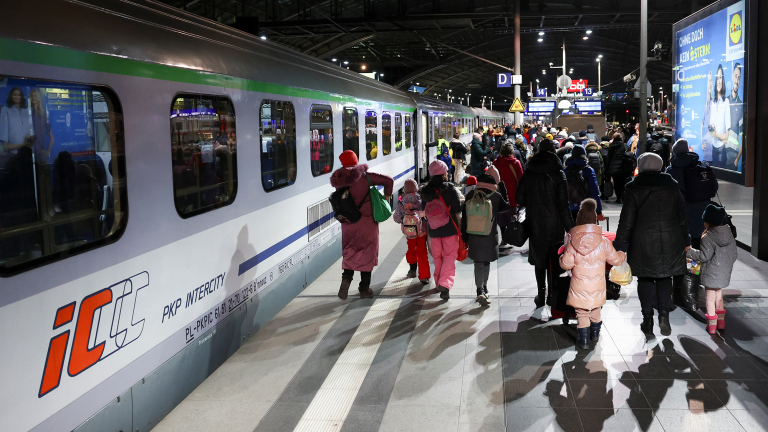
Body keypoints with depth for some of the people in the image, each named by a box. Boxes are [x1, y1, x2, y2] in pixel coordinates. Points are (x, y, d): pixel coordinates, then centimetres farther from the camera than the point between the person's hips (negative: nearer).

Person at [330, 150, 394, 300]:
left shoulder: (339, 180, -4)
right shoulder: (365, 176, -9)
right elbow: (388, 180, -10)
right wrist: (386, 195, 5)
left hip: (347, 223, 2)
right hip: (366, 221, -2)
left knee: (350, 253, 17)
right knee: (367, 253, 9)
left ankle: (346, 278, -8)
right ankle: (364, 288, 13)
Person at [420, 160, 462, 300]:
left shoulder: (425, 190, -1)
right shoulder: (449, 188, -13)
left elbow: (424, 209, 8)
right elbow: (458, 209, -13)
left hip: (433, 231, 4)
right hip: (450, 230, -4)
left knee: (437, 257, 19)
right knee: (449, 257, 2)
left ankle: (438, 283, 30)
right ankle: (445, 284, -15)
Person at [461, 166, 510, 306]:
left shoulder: (471, 195, -4)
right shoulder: (496, 196, -11)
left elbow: (464, 216, -2)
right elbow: (506, 207, 10)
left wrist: (465, 236, 6)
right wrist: (502, 187, 11)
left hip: (474, 236, 1)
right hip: (491, 235, -1)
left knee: (479, 263, 6)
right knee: (486, 262, 17)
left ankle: (480, 291, -7)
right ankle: (484, 288, 29)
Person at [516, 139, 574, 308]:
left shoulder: (529, 173, -1)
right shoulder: (557, 174, -9)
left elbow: (519, 198, 2)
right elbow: (563, 204, -11)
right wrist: (569, 227, -7)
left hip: (535, 224, 2)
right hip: (554, 225, -2)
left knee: (539, 259, 12)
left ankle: (541, 296, 16)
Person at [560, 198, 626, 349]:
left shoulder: (572, 243, -13)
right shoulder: (604, 242, -7)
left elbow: (566, 264, -13)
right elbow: (615, 259, 4)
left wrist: (561, 258, 10)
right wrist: (622, 256, 26)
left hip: (579, 288, -3)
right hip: (598, 286, 3)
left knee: (582, 314, 8)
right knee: (595, 310, 25)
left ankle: (584, 340, 9)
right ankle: (595, 333, 40)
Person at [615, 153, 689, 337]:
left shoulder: (634, 189, -5)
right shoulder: (671, 186, 5)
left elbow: (626, 221, -7)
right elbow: (682, 215, 12)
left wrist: (620, 246, -2)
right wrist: (684, 240, 21)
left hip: (643, 243, -3)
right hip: (670, 241, 3)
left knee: (645, 280, 7)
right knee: (664, 278, 13)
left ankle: (648, 320, 8)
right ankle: (664, 314, -3)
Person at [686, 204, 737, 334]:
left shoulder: (707, 237, -19)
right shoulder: (729, 235, 2)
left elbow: (704, 256, -20)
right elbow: (734, 254, 7)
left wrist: (689, 251, -8)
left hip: (711, 273, -6)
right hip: (725, 272, 6)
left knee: (710, 297, 5)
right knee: (719, 294, 22)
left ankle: (712, 324, 9)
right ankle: (721, 321, 30)